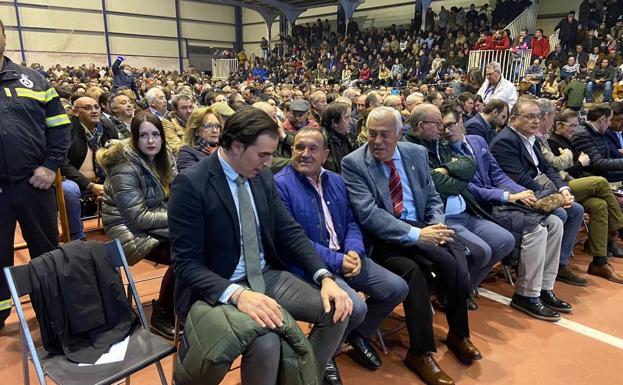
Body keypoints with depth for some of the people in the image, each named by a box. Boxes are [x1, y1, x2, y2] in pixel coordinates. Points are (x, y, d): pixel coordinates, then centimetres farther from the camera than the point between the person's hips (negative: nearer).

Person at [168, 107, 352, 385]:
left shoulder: (262, 176, 2)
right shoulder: (190, 184, -17)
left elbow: (290, 231, 4)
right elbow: (186, 264, -18)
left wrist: (324, 276, -10)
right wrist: (238, 294, -33)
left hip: (267, 276, 6)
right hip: (218, 289, -6)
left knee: (336, 312, -9)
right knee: (265, 341, -32)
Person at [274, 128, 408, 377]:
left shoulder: (336, 181, 13)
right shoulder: (280, 185, -11)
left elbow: (350, 222, 13)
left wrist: (354, 250, -9)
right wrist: (336, 261, -19)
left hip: (345, 256, 8)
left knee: (397, 288, -1)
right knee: (355, 307, -27)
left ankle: (358, 334, 24)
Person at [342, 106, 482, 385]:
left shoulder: (416, 153, 10)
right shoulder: (353, 163, -7)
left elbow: (433, 199, 13)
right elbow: (368, 214, -17)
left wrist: (436, 226, -9)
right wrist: (415, 234, -25)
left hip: (421, 228, 5)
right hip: (383, 238, -5)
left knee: (456, 251, -24)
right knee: (449, 261, -28)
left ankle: (458, 335, 0)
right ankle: (421, 352, -12)